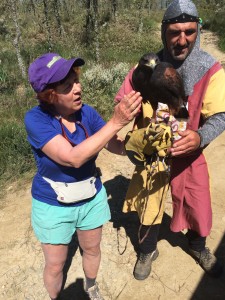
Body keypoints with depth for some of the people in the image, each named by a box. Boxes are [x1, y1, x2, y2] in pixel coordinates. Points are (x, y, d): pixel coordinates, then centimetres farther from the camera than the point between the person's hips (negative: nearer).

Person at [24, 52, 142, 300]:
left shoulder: (86, 112, -14)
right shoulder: (36, 119, -26)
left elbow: (118, 146, -9)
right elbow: (73, 158, -37)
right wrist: (115, 122, -41)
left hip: (91, 198, 4)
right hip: (53, 206, -3)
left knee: (92, 249, 24)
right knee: (55, 265, 15)